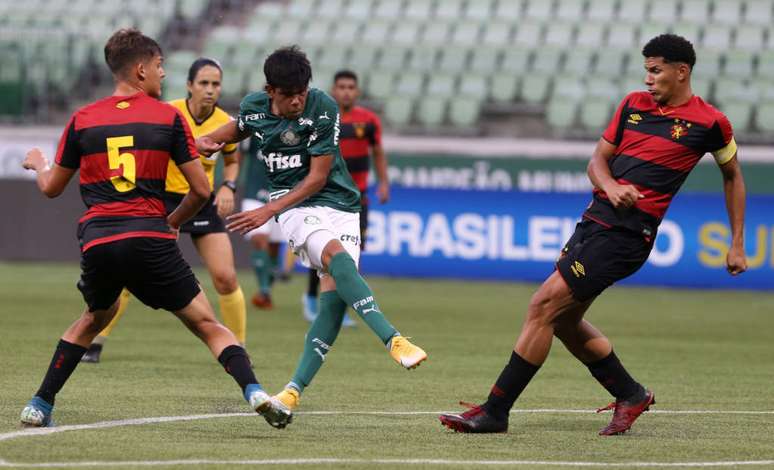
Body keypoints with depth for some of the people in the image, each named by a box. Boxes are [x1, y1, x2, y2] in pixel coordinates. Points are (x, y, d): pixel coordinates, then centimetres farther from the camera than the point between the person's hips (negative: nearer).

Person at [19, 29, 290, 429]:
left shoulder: (81, 119, 11)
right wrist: (173, 222, 23)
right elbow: (201, 190, 5)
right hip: (149, 238, -3)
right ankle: (253, 391, -16)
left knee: (94, 317, 29)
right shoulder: (169, 117, 5)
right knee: (205, 323, 4)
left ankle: (40, 406, 24)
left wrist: (38, 163, 44)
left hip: (97, 241, 3)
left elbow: (51, 187, 21)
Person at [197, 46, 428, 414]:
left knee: (334, 296, -18)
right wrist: (209, 140, 7)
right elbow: (240, 127, 27)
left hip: (339, 203, 0)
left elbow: (317, 177, -12)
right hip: (295, 208, 0)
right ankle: (393, 340, -41)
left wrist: (269, 211, -16)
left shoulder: (324, 109, -13)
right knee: (336, 256, -32)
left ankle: (296, 388, -10)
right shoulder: (253, 107, -1)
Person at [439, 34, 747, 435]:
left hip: (628, 232, -7)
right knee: (563, 320, 11)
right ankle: (630, 394, 29)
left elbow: (732, 175, 13)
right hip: (596, 217, 8)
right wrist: (610, 186, -8)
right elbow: (599, 159, 15)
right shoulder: (634, 104, 12)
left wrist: (737, 244, 14)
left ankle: (494, 412, -10)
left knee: (545, 304, -14)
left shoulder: (709, 122, -2)